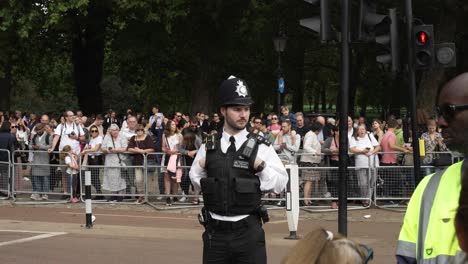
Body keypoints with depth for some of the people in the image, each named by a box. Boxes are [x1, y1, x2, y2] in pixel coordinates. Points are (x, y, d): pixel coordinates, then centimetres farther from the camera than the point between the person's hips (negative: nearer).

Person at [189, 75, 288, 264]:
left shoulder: (261, 149, 0)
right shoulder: (208, 148, 7)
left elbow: (280, 184, 0)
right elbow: (196, 180, 20)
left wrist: (262, 167, -13)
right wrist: (201, 166, 2)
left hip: (248, 232, -2)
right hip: (215, 232, 2)